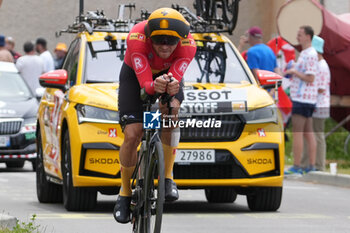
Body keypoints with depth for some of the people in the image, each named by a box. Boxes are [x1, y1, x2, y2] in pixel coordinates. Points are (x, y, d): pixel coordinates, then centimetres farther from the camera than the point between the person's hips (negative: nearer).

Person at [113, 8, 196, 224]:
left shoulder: (188, 45, -33)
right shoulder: (137, 38, -38)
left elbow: (175, 77, -38)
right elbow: (145, 83, -40)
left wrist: (171, 87, -62)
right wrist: (155, 86, -63)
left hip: (168, 74, 1)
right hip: (135, 75, -1)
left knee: (172, 109, -32)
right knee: (132, 135, -14)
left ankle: (168, 177, -20)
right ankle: (125, 192, 8)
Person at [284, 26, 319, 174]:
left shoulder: (310, 55, -15)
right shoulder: (304, 53, 18)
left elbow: (310, 78, -20)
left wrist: (294, 72, -11)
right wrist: (291, 72, 13)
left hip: (302, 99, -10)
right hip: (306, 100, 10)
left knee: (297, 133, -9)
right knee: (308, 133, 10)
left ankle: (296, 167, -9)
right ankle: (312, 166, 11)